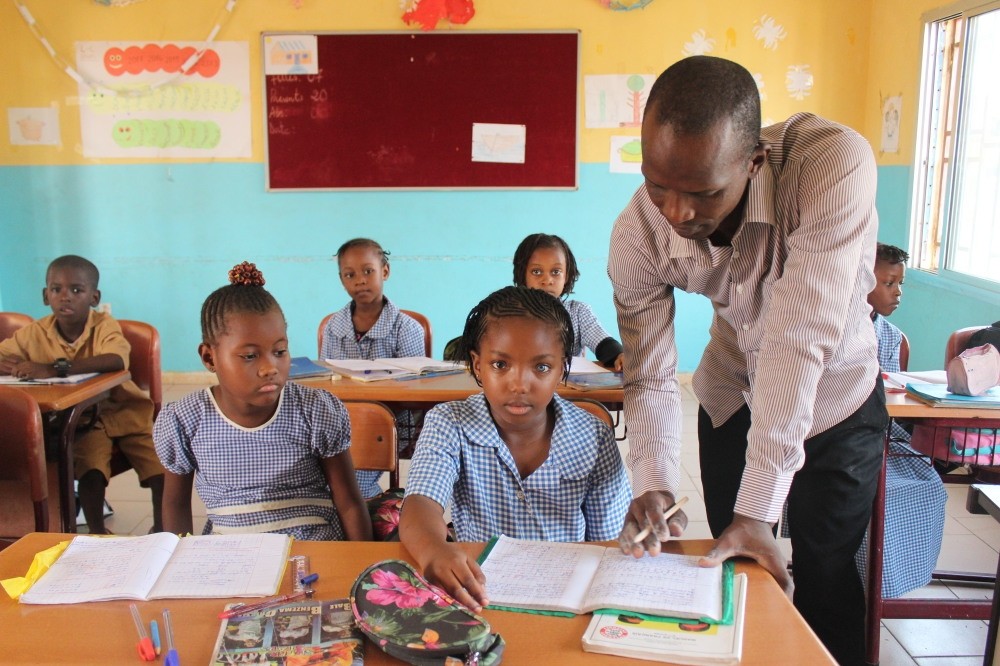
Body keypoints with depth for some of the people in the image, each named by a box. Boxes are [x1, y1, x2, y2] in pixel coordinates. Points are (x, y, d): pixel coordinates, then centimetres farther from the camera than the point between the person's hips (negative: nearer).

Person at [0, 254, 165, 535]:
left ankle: (159, 527, 7)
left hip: (124, 412, -1)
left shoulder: (104, 325, -17)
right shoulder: (35, 333, -6)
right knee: (90, 464, -27)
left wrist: (56, 368, -45)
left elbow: (117, 360, -38)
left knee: (162, 464, -15)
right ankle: (96, 531, -8)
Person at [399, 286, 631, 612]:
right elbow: (420, 503, -26)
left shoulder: (595, 440, -6)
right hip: (477, 592, -1)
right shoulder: (449, 426, -9)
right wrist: (433, 550, -49)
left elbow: (608, 543, 1)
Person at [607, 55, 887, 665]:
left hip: (834, 394, -2)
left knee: (824, 575, 5)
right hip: (733, 394, 3)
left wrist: (758, 507, -38)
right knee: (737, 566, 11)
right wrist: (654, 485, -34)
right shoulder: (637, 236, -25)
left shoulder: (834, 164, -37)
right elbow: (650, 376, -17)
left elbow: (800, 341, -39)